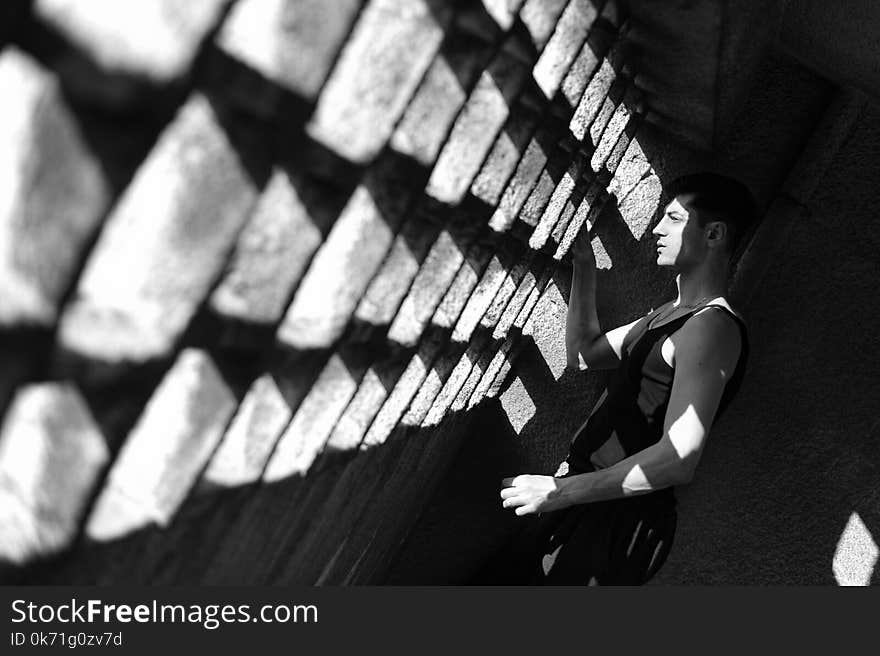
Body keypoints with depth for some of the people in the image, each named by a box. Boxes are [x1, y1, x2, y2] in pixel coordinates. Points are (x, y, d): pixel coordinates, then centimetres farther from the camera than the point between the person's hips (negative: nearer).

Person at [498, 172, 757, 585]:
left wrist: (561, 490, -26)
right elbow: (582, 354, 22)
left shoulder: (712, 326, -18)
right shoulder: (670, 314, 16)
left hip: (620, 518, -9)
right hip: (588, 505, 9)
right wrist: (584, 265, 14)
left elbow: (679, 459, -27)